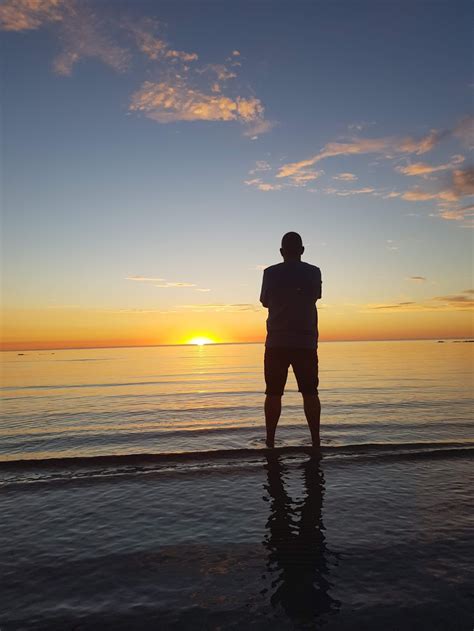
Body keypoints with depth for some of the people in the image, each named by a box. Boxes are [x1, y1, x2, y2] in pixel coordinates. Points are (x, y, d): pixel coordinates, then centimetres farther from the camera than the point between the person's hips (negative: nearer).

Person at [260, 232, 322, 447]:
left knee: (273, 393, 4)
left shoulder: (270, 273, 0)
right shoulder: (313, 272, 2)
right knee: (310, 392, 7)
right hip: (306, 341, 1)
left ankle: (270, 441, 6)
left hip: (277, 341, 0)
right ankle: (315, 441, 7)